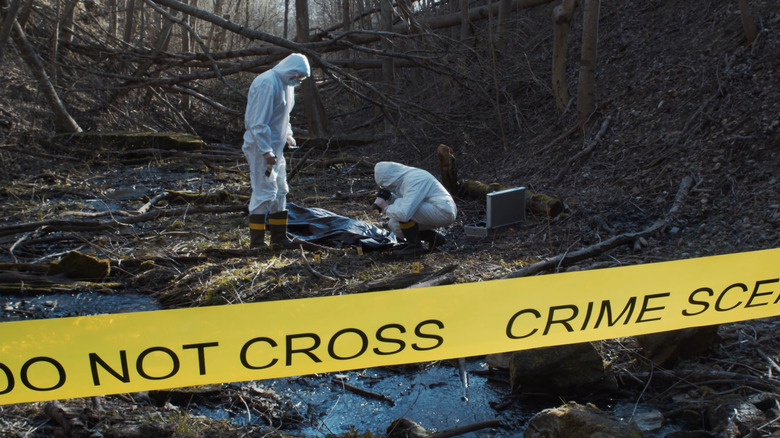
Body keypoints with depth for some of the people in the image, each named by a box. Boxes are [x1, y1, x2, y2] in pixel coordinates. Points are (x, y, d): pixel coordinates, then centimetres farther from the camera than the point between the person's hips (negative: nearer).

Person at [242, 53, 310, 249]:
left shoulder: (286, 84, 12)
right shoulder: (267, 84, -19)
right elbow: (258, 122, -23)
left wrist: (287, 135, 11)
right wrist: (266, 151, -25)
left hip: (275, 146, 10)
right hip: (261, 147, -10)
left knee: (280, 191, 13)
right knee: (264, 192, -8)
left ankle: (279, 237, 21)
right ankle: (257, 242, 1)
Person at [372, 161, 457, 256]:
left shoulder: (413, 181, -24)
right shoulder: (404, 178, 6)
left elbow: (404, 214, -33)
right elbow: (406, 203, 18)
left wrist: (385, 207, -15)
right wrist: (389, 197, -1)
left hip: (443, 212, -10)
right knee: (394, 224, 7)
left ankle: (414, 246, -10)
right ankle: (434, 237, 11)